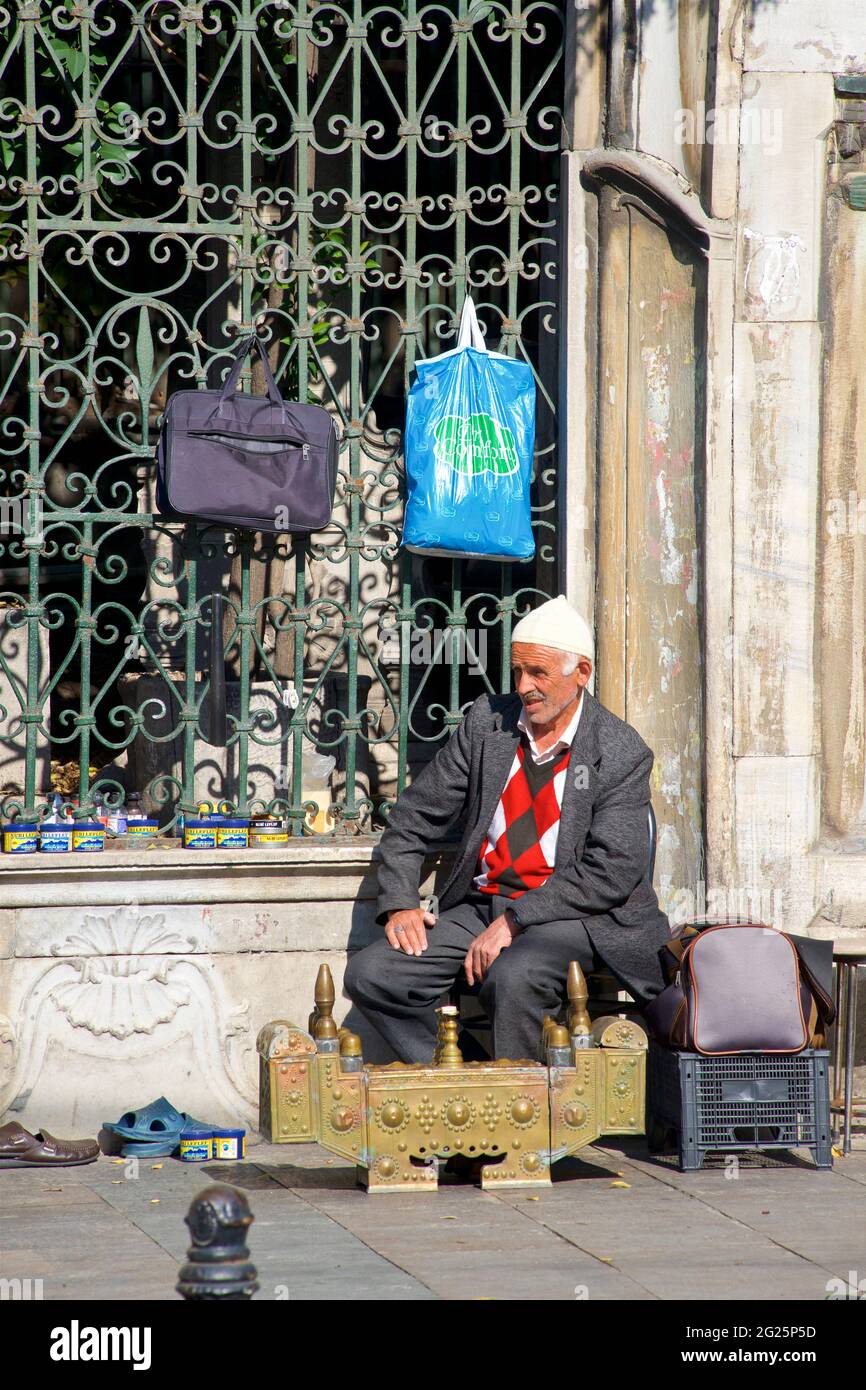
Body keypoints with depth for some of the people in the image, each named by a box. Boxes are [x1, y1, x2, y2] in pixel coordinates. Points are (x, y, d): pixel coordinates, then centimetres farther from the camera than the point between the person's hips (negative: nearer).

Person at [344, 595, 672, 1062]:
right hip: (479, 908, 5)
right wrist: (399, 903, -4)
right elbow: (413, 818, 11)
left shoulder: (621, 754, -6)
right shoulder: (487, 722, 7)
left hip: (571, 916, -5)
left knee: (513, 979, -37)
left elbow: (611, 873, -15)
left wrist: (516, 920, -20)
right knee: (369, 974, -14)